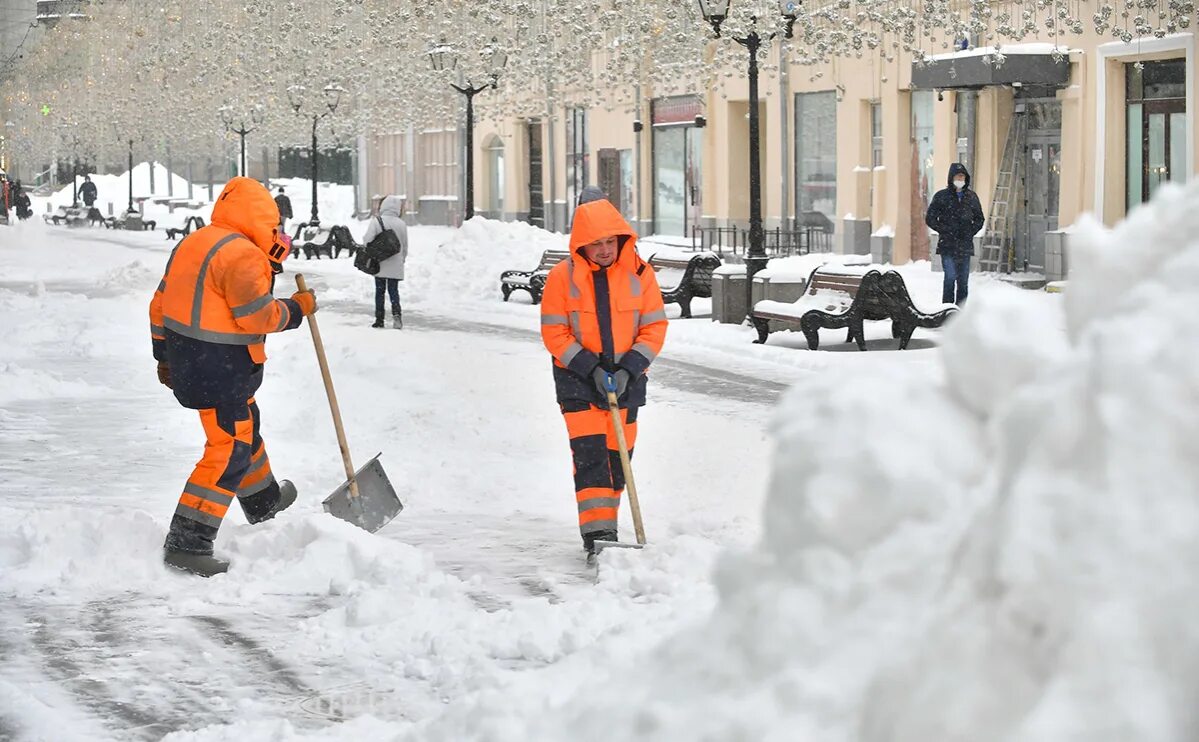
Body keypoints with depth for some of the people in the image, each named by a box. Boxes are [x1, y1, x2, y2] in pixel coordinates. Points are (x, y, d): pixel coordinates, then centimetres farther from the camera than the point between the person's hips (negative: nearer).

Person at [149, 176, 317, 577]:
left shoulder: (192, 243, 11)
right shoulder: (242, 255, -19)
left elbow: (161, 303, 15)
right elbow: (258, 317, -20)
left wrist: (164, 355, 23)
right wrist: (296, 308, -3)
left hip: (185, 357, 10)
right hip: (220, 369, -10)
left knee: (244, 428, 29)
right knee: (228, 449, -6)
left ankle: (263, 501, 51)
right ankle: (187, 543, -10)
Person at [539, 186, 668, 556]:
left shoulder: (640, 274, -4)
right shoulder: (562, 277, -9)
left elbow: (654, 327, -1)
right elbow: (554, 333, -7)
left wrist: (629, 369, -13)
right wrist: (589, 367, -17)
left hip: (626, 379, 3)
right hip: (578, 378, -3)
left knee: (618, 456, 8)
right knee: (589, 453, -13)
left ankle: (605, 523, 23)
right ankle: (597, 531, -18)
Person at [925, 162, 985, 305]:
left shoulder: (971, 196, 10)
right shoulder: (941, 196, 0)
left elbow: (979, 219, 19)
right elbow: (930, 218, 1)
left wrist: (971, 232, 2)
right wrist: (945, 231, -8)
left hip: (965, 245, 4)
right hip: (947, 245, -4)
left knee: (963, 281, 5)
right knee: (950, 277, -14)